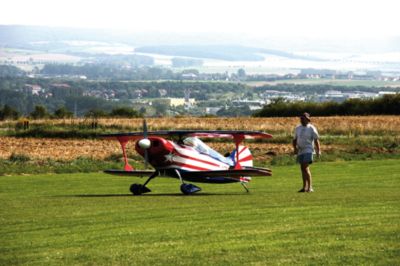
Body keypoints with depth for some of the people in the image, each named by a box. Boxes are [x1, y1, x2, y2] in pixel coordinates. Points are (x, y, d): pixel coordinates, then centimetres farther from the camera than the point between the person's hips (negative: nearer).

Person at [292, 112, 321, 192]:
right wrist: (295, 148, 0)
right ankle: (304, 187, 17)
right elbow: (294, 140, 17)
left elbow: (316, 140, -6)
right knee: (302, 169, 10)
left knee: (306, 168, -16)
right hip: (300, 151, 6)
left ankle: (310, 187, -15)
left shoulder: (311, 128, -4)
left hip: (308, 151, -6)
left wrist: (318, 151, -14)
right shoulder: (298, 128, 12)